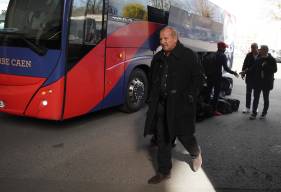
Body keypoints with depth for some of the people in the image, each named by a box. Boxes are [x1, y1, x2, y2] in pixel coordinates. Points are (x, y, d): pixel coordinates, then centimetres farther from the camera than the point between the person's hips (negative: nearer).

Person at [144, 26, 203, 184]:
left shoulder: (189, 56, -5)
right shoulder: (158, 58, 11)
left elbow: (196, 79, -5)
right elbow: (152, 80, 20)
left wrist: (189, 99, -12)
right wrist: (153, 99, 12)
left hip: (180, 104, -5)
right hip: (161, 104, 5)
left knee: (184, 135, 3)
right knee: (163, 139, 9)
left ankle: (196, 153, 38)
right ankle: (164, 171, 23)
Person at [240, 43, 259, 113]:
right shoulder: (249, 55, -1)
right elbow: (245, 65, -2)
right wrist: (243, 72, -16)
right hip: (249, 77, 2)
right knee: (248, 93, 7)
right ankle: (247, 108, 14)